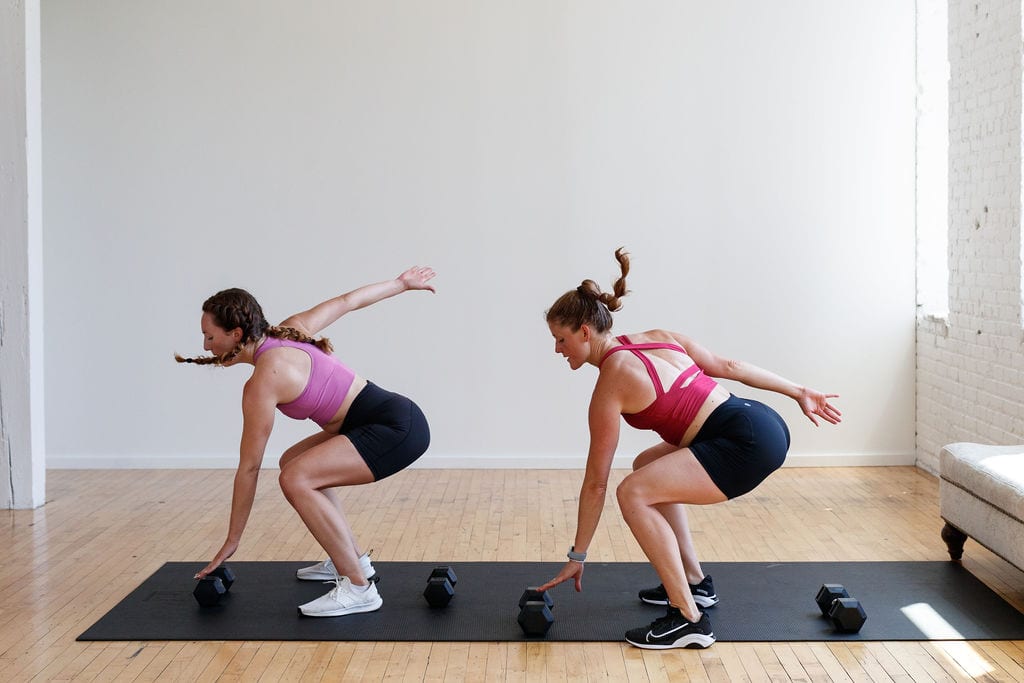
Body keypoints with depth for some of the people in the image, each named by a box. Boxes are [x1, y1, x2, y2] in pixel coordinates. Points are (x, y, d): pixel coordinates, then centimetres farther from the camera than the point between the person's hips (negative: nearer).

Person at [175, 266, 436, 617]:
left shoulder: (263, 382, -15)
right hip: (392, 416, 10)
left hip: (398, 429, -10)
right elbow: (347, 301, 19)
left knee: (296, 479, -23)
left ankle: (358, 588, -17)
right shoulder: (286, 332, 8)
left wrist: (232, 541, -1)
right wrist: (401, 283, 35)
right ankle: (354, 560, 25)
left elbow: (249, 468, -10)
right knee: (294, 462, 21)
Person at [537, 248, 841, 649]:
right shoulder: (657, 338, 13)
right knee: (648, 468, 22)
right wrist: (798, 392, 24)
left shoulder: (611, 383, -8)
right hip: (764, 422, 10)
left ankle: (689, 619, -12)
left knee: (634, 493, -16)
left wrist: (577, 557, 5)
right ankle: (695, 582, 26)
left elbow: (596, 483, -4)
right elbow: (728, 367, 16)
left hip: (749, 443, -10)